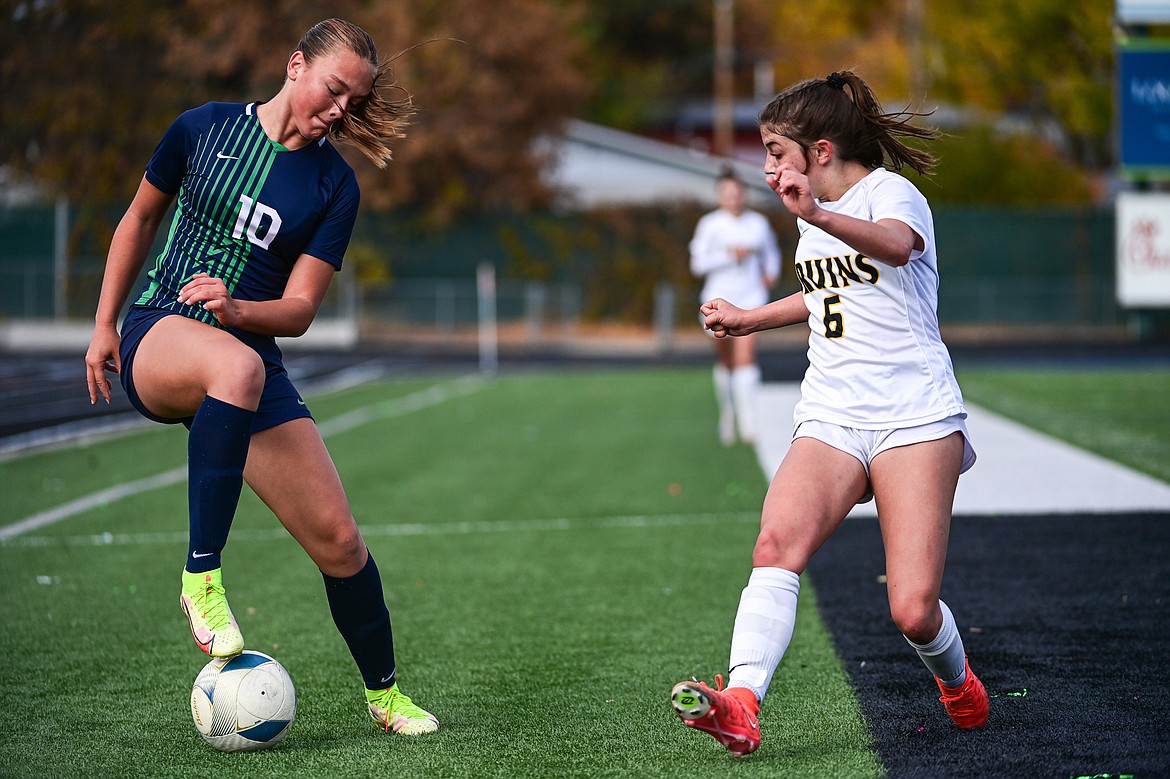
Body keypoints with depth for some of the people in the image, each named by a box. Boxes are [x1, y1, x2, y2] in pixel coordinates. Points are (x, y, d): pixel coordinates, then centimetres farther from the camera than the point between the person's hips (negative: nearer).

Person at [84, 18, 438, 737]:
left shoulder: (336, 185, 1)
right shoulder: (205, 128, 1)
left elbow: (300, 309, -4)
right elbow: (140, 219, 15)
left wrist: (235, 309, -24)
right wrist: (104, 325, 12)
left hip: (253, 359, 2)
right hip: (156, 335, -2)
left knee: (337, 539, -7)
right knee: (235, 365, -42)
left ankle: (385, 694, 17)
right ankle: (202, 575, -34)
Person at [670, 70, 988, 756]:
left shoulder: (890, 192, -7)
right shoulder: (813, 218, 18)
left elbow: (895, 245, -33)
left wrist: (820, 217, -50)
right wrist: (751, 319, 43)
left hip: (915, 417, -6)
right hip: (831, 420, 6)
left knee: (913, 612, -12)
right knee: (778, 544, -25)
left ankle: (956, 677, 24)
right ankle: (741, 707, -39)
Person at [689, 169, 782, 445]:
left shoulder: (759, 223, 8)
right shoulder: (709, 224, 0)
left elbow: (771, 252, 24)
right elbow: (698, 263, -6)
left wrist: (771, 272, 5)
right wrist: (729, 255, -15)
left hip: (751, 298, 0)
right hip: (720, 298, 0)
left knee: (745, 357, -15)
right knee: (725, 361, 9)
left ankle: (748, 422, -20)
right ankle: (727, 414, 31)